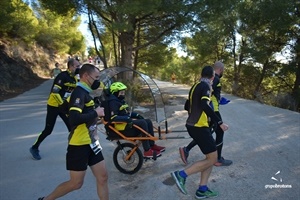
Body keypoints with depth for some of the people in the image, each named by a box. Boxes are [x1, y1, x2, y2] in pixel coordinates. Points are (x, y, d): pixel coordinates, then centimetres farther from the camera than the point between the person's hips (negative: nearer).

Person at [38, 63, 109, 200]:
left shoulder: (85, 93, 12)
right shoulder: (79, 93, -18)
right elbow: (74, 118, -31)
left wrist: (96, 116, 4)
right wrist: (96, 113, -21)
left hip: (91, 143, 9)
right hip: (79, 145, -9)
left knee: (103, 177, 11)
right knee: (76, 183, 6)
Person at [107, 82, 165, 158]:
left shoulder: (120, 100, 19)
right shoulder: (113, 102, -12)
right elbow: (113, 118, -23)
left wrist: (137, 115, 8)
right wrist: (127, 119, -31)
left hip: (127, 122, 10)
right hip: (121, 126, -10)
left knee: (148, 121, -2)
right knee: (142, 123, -26)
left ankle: (152, 145, 3)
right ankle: (147, 151, -24)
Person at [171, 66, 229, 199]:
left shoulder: (195, 86, 15)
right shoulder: (205, 86, -12)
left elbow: (188, 106, 21)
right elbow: (204, 105, -28)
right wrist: (220, 122, -27)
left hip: (193, 125, 9)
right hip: (199, 127, -9)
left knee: (210, 157, 14)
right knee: (212, 159, -1)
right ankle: (181, 174, -1)